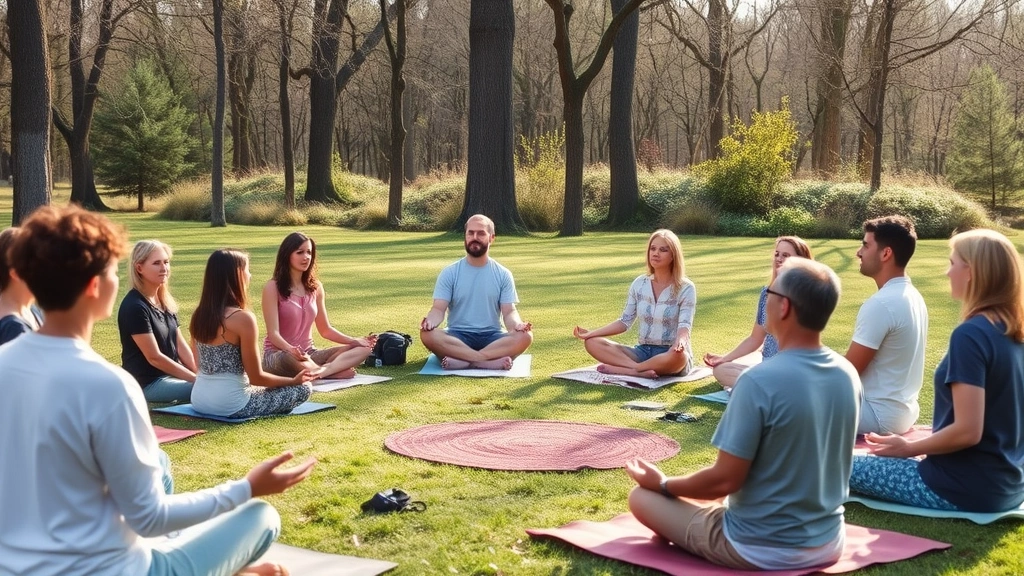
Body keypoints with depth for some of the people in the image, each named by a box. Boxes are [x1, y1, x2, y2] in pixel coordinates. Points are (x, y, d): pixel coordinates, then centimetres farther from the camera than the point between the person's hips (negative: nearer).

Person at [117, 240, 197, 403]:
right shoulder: (135, 307, -16)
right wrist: (196, 379, -16)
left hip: (170, 374, 9)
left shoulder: (166, 301, 10)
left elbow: (180, 344, 9)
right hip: (147, 383, -9)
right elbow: (154, 357, -18)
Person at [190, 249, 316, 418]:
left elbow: (206, 364, 13)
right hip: (229, 405, -8)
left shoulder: (199, 315, 2)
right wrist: (294, 380, 2)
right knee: (304, 388, 5)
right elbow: (256, 378, -14)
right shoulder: (243, 318, -19)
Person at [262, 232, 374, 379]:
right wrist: (291, 350, -39)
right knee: (290, 360, -44)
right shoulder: (273, 288, -10)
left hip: (308, 354, 6)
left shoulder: (315, 287, 8)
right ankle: (335, 371, -25)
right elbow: (273, 333, -17)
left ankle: (317, 372, -37)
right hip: (278, 355, -6)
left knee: (363, 348, -14)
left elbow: (325, 329, 13)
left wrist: (354, 341, -4)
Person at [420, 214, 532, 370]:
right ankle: (491, 361, -37)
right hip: (458, 337, -1)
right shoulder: (449, 273, 4)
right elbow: (439, 309, -3)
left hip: (491, 338, 1)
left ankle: (463, 361, -35)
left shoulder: (503, 274, 6)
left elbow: (509, 312, 0)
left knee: (525, 336, -30)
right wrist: (431, 321, -28)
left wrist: (517, 325, -25)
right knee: (427, 335, -33)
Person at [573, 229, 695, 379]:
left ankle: (620, 368, -29)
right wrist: (591, 333, -4)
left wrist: (680, 341, -43)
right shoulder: (639, 284, 6)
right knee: (592, 343, -14)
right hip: (643, 351, 5)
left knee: (677, 355, -43)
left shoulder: (685, 288, -7)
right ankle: (641, 370, -33)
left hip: (670, 354, -5)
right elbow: (625, 321, 8)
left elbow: (684, 325, -18)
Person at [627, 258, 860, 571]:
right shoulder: (848, 375, -4)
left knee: (642, 497, 8)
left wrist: (662, 484, -2)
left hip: (761, 550, -7)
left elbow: (724, 480, -21)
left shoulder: (760, 381, -26)